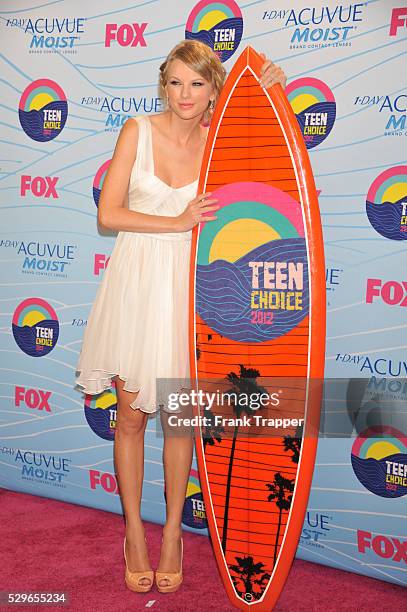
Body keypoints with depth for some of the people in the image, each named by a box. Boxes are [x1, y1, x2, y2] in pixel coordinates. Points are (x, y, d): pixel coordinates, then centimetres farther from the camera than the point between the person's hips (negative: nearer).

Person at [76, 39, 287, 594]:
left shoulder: (220, 141, 0)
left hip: (188, 285, 1)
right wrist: (177, 222, -16)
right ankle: (134, 533, 25)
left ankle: (173, 531, 28)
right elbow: (108, 214, -9)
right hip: (136, 281, -1)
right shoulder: (138, 131, -5)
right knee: (131, 417, 6)